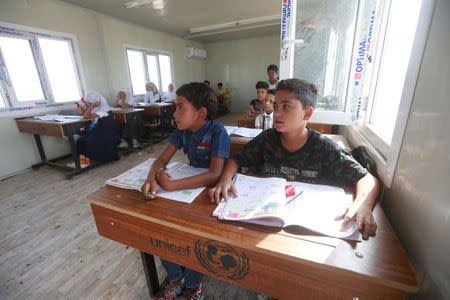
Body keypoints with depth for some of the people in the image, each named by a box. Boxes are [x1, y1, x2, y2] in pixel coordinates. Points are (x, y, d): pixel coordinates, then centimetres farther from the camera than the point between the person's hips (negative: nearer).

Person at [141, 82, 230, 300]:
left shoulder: (217, 132, -22)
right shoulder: (182, 130, -2)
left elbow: (215, 174, -34)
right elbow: (162, 159, -5)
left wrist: (170, 185, -36)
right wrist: (152, 177, -28)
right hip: (190, 187, 6)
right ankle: (176, 279, 20)